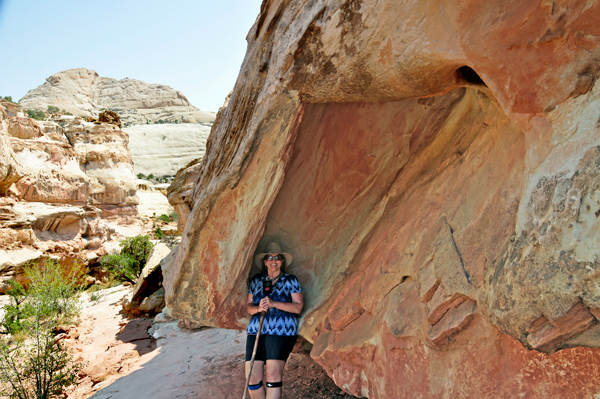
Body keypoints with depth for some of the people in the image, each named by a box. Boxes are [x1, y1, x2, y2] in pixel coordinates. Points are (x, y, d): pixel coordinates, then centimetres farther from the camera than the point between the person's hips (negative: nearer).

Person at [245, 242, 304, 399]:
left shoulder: (290, 280, 7)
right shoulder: (256, 280, 18)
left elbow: (298, 307, -1)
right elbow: (248, 305, 18)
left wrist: (273, 303, -13)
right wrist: (258, 308, -6)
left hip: (281, 331, -3)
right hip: (256, 331, 4)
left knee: (273, 377, -14)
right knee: (252, 379, -5)